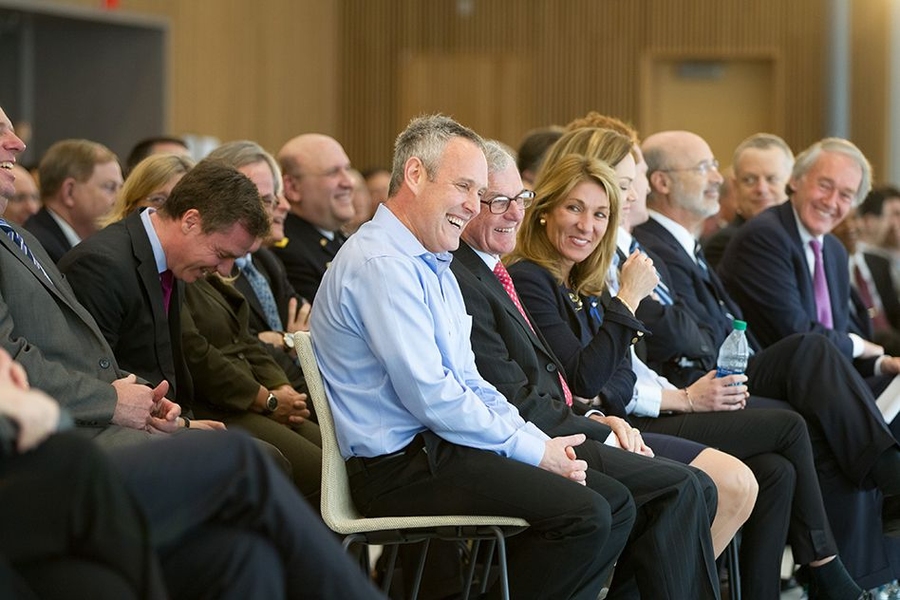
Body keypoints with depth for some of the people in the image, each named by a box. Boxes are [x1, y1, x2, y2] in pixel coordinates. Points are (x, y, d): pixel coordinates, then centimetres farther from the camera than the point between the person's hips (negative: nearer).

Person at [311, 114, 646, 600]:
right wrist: (532, 449, -11)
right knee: (583, 514, -21)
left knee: (615, 503, 3)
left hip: (443, 446, 10)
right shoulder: (381, 264, -15)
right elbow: (430, 395, -20)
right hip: (400, 466, -10)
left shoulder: (435, 265, 19)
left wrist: (540, 440, 4)